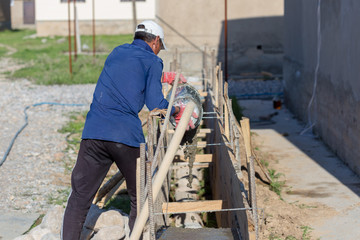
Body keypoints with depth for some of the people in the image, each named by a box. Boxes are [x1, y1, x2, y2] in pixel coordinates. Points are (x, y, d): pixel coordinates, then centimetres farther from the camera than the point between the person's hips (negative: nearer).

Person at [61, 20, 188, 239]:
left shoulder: (117, 52, 23)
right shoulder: (152, 61, 6)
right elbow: (156, 105, -2)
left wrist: (162, 77, 53)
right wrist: (177, 111, 18)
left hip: (93, 133, 4)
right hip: (127, 136, -4)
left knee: (79, 199, 7)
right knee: (140, 199, 12)